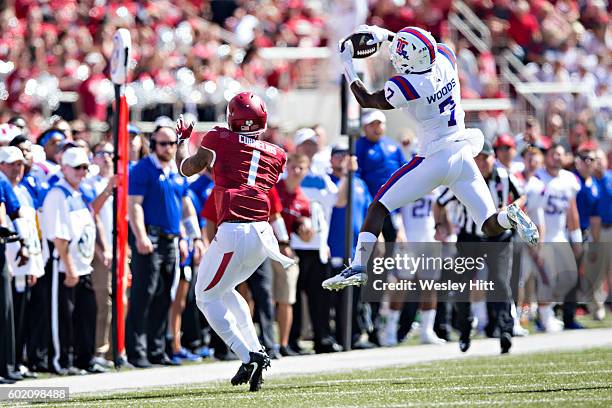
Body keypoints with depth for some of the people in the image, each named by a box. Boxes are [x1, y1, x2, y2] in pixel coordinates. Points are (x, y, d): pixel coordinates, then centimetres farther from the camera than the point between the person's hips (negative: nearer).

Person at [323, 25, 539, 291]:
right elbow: (423, 49, 23)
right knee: (491, 227, 10)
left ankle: (359, 266, -2)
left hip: (435, 159, -6)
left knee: (379, 206, 6)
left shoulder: (406, 87, -19)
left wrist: (347, 64, 8)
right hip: (464, 155, 6)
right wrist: (385, 34, 22)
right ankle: (510, 217, -22)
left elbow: (366, 100, -1)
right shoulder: (446, 58, -3)